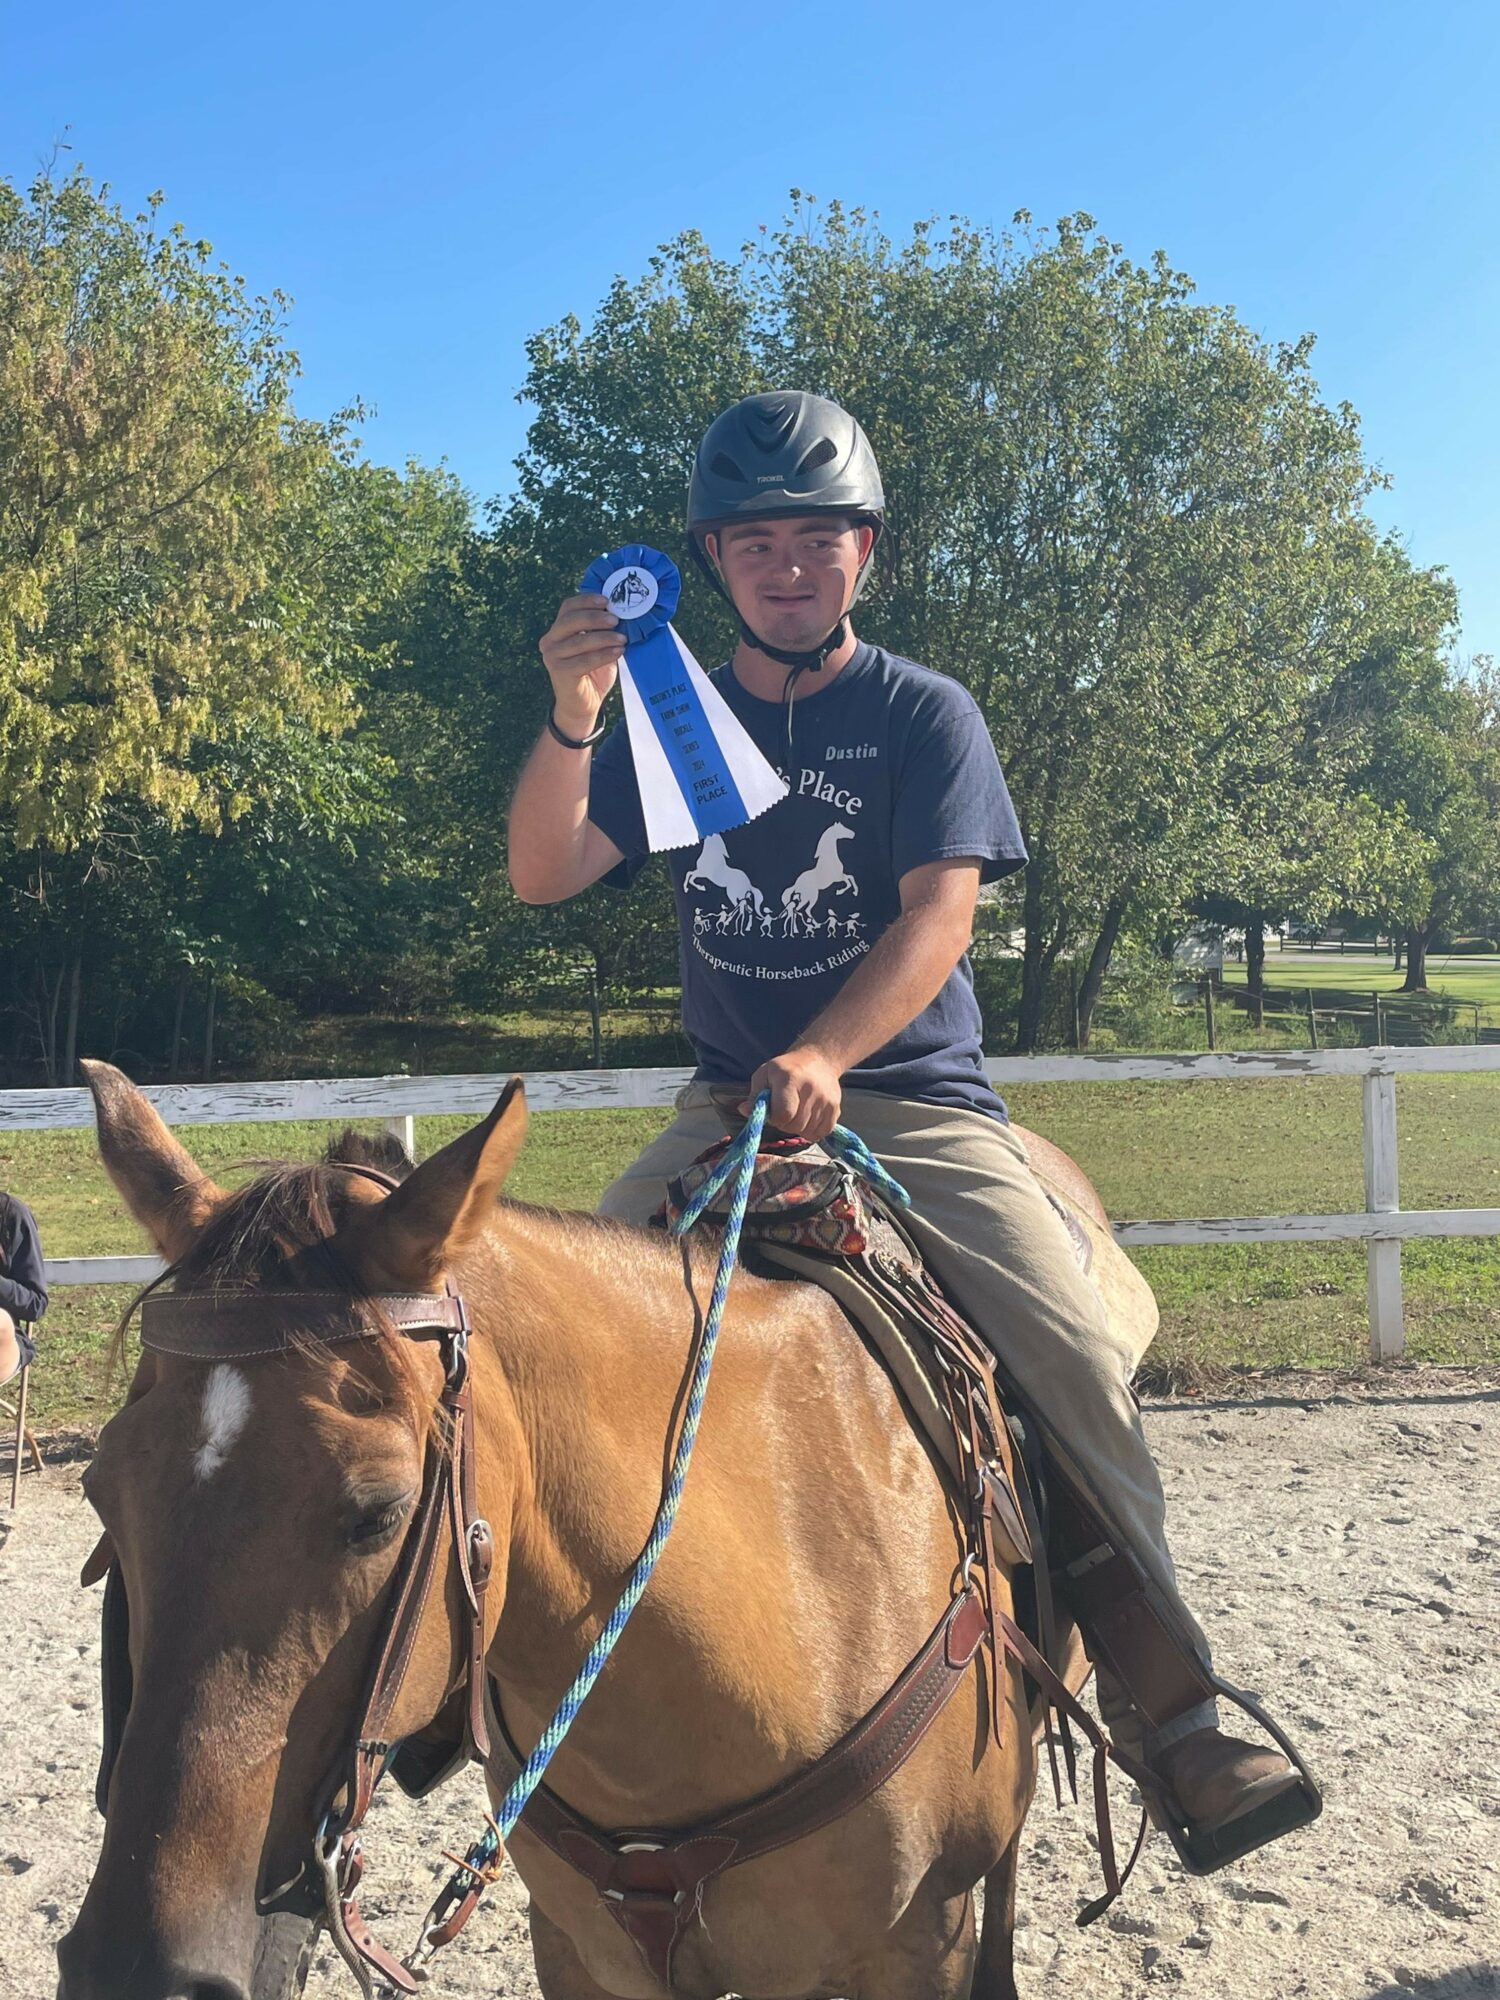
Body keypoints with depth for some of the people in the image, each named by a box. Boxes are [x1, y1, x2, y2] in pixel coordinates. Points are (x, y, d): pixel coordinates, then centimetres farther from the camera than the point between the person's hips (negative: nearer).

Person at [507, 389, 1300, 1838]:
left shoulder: (925, 715, 3)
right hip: (730, 1100, 3)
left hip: (912, 1097, -2)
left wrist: (823, 1056, -27)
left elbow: (938, 915, -10)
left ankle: (1165, 1701, -6)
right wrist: (571, 723, -20)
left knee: (1078, 1356, -20)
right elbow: (542, 876, -1)